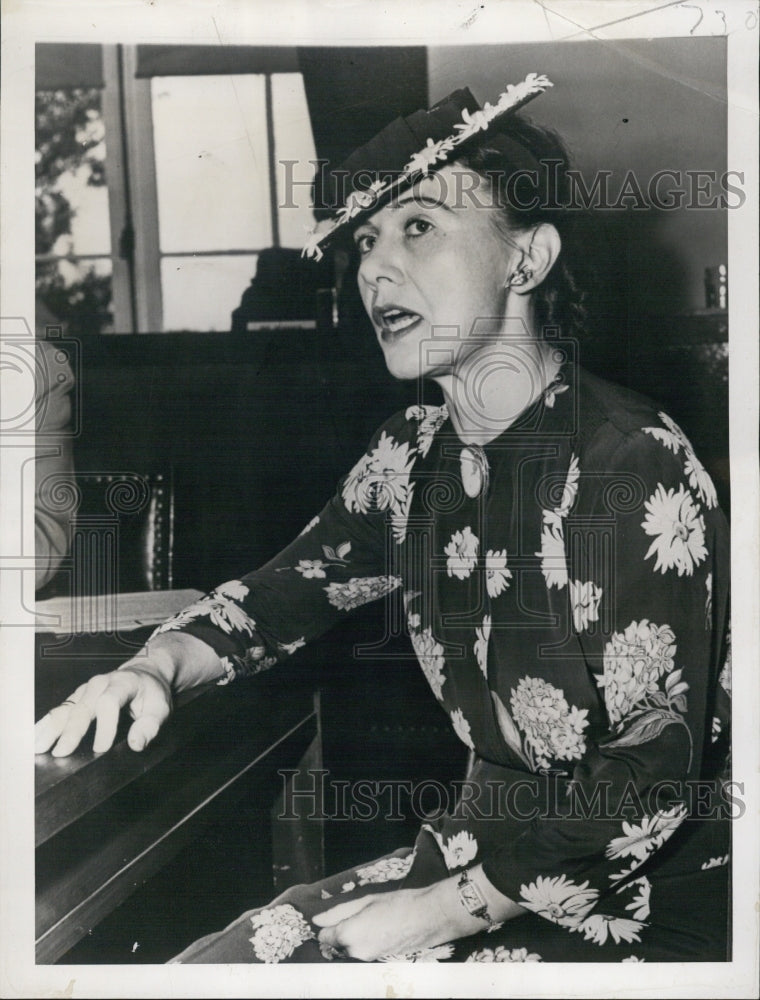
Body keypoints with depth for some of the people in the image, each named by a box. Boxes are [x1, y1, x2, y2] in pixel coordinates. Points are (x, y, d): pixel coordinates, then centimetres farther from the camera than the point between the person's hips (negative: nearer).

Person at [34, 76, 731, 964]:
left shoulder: (637, 469, -23)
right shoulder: (414, 453, 0)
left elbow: (652, 777, -22)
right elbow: (289, 587, 10)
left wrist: (443, 911, -17)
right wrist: (152, 668, -9)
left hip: (647, 900, -6)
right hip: (486, 848, 6)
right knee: (198, 967, 1)